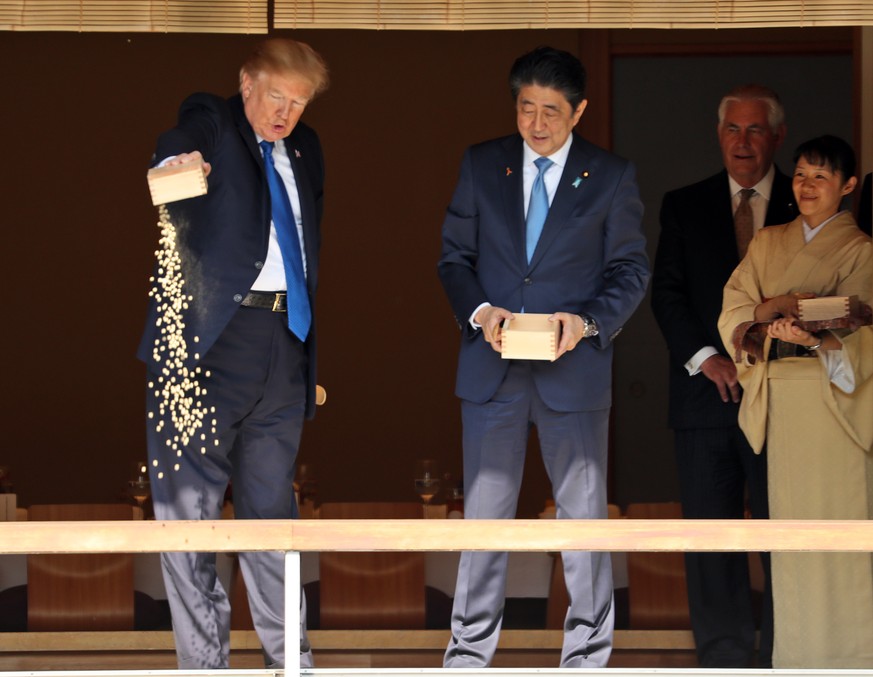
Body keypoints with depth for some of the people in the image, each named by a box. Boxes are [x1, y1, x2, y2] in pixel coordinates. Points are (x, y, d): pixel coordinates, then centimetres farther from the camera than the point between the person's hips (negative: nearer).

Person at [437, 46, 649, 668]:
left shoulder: (612, 176, 0)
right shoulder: (482, 165, 6)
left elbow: (630, 268, 1)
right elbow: (454, 256, 8)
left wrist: (587, 321, -16)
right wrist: (479, 310, -11)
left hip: (575, 369, -1)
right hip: (492, 370, 2)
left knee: (584, 512, 6)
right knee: (484, 511, 8)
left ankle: (588, 650, 16)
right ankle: (470, 650, 17)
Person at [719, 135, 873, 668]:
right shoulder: (768, 244, 16)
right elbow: (733, 311, 8)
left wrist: (815, 335, -29)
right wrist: (775, 306, -12)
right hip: (781, 397, 4)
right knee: (789, 513, 4)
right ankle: (796, 640, 10)